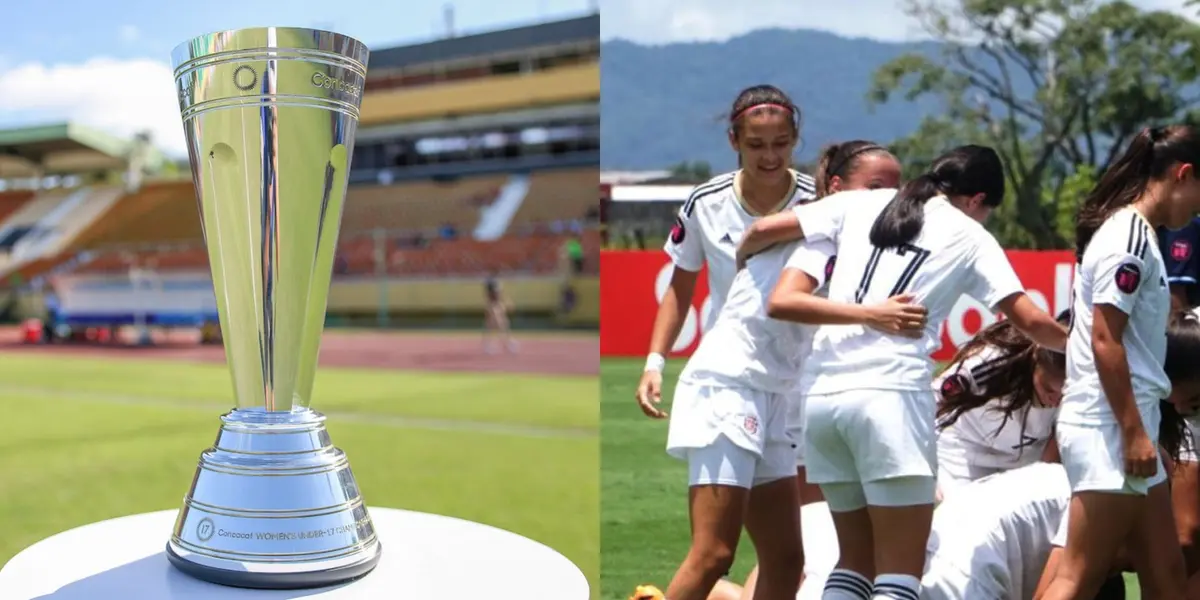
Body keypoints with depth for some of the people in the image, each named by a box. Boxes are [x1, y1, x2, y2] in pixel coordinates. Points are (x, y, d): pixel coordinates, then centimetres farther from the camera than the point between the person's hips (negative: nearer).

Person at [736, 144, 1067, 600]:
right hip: (890, 392, -4)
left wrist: (740, 261, 36)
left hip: (821, 391, 5)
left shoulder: (861, 204, 17)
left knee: (856, 559, 16)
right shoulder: (969, 236, 10)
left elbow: (762, 230, 15)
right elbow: (1032, 322, 6)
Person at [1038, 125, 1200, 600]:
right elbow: (1104, 341, -19)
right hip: (1110, 430, -10)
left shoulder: (1133, 234, 16)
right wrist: (1134, 431, -19)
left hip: (1123, 428, 10)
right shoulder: (1129, 236, -13)